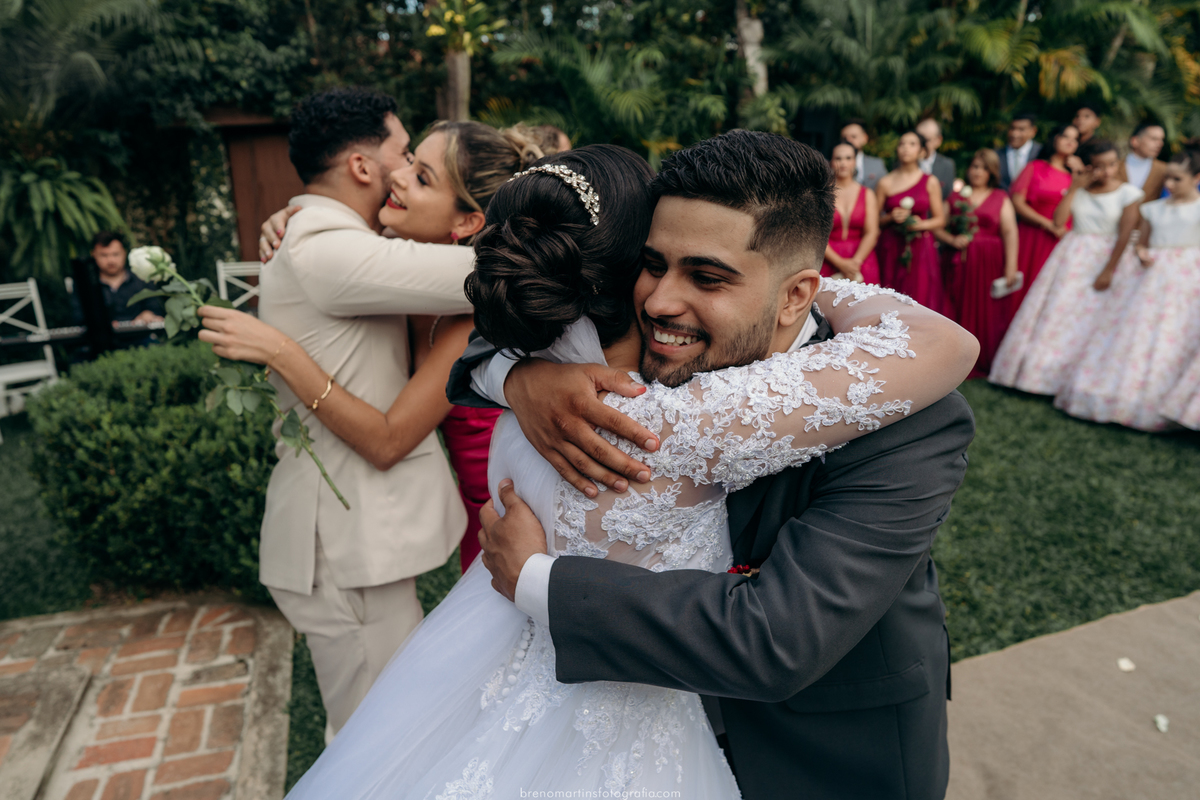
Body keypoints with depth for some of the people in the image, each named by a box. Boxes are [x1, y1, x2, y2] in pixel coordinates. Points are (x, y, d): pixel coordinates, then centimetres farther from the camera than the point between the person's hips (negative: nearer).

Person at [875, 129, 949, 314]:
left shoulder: (931, 182, 6)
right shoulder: (885, 183, 4)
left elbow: (940, 219, 7)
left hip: (920, 249, 1)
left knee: (920, 300, -3)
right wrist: (890, 218, -14)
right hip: (891, 249, 0)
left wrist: (921, 224, -11)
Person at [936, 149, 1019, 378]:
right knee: (961, 311, -2)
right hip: (959, 264, 1)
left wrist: (1011, 267, -11)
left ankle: (986, 363, 9)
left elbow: (1010, 232, -1)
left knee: (989, 313, -1)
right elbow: (937, 227, 9)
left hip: (989, 264, -1)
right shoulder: (955, 196, 13)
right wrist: (952, 240, -11)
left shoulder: (1001, 198, 9)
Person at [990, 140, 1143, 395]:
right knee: (1058, 313, 5)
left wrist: (1109, 271, -14)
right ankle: (1041, 370, 17)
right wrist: (1074, 188, -10)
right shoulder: (1078, 190, 4)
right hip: (1072, 258, 2)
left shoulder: (1128, 193, -4)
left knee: (1092, 322, 0)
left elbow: (1125, 234, -9)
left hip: (1105, 258, -2)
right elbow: (1058, 220, -9)